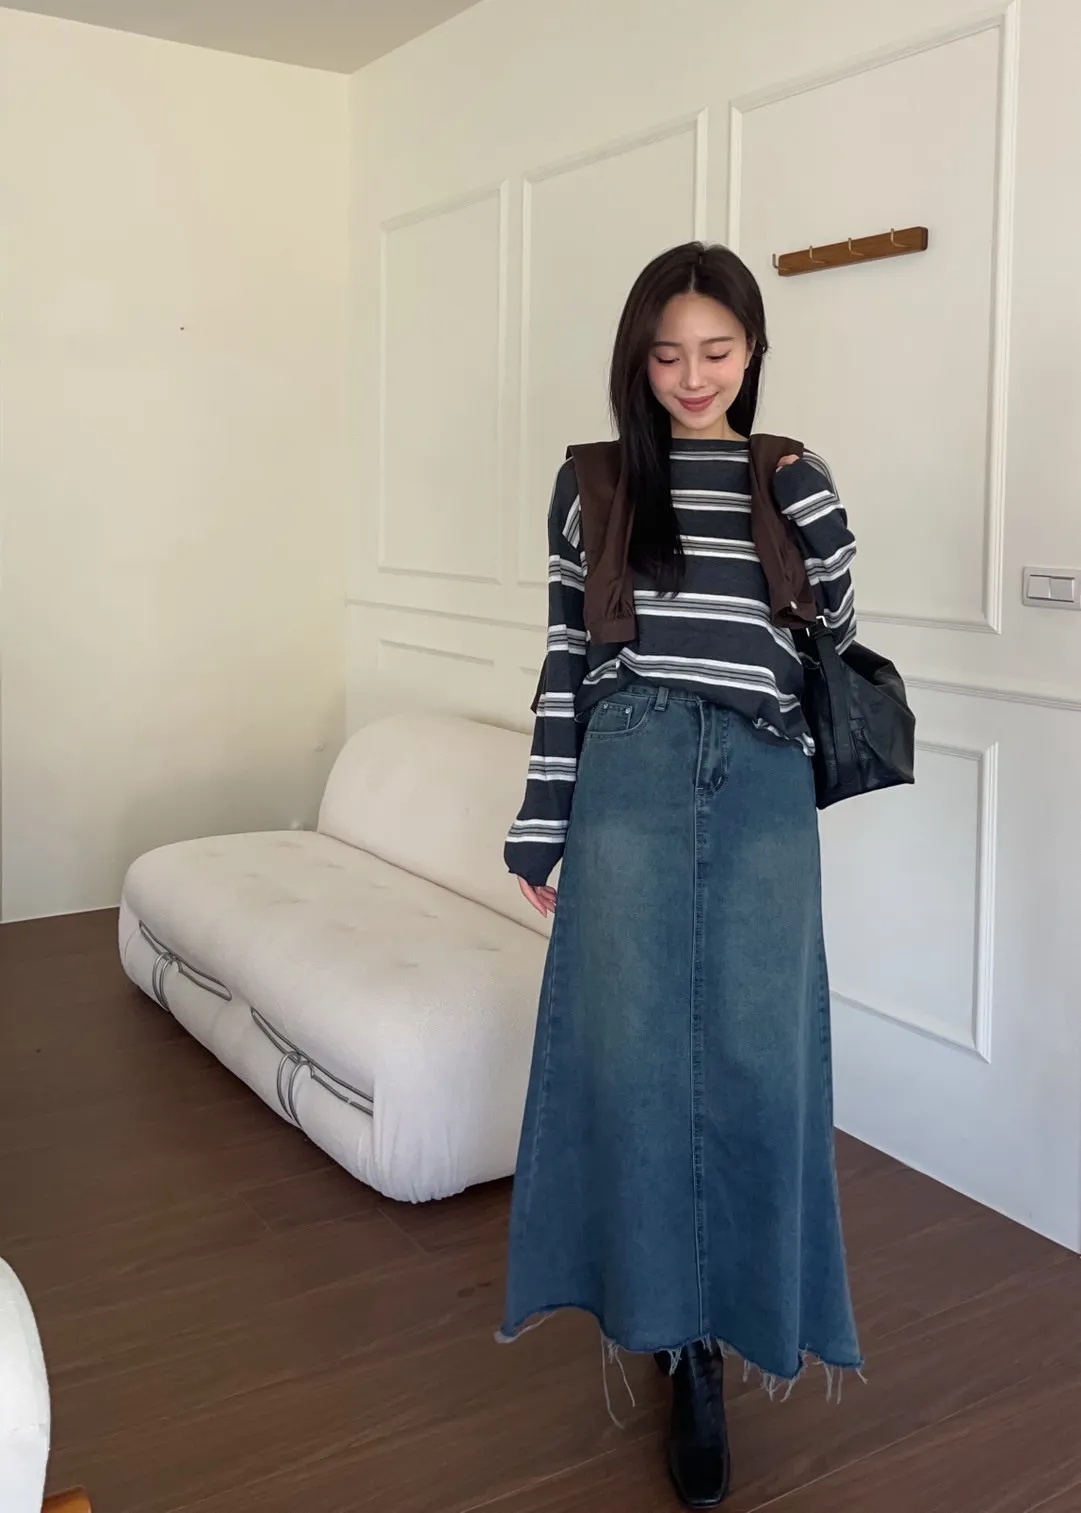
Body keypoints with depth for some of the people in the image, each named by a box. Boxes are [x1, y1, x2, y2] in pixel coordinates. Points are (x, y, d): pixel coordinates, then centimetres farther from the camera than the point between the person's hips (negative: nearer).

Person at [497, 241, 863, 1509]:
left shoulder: (795, 483, 10)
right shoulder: (593, 484, 9)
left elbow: (839, 646, 9)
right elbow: (565, 662, 8)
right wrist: (541, 826, 6)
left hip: (761, 786, 1)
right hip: (630, 777, 0)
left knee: (755, 1057, 1)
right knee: (633, 1050, 1)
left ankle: (725, 1316, 22)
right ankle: (680, 1342, 18)